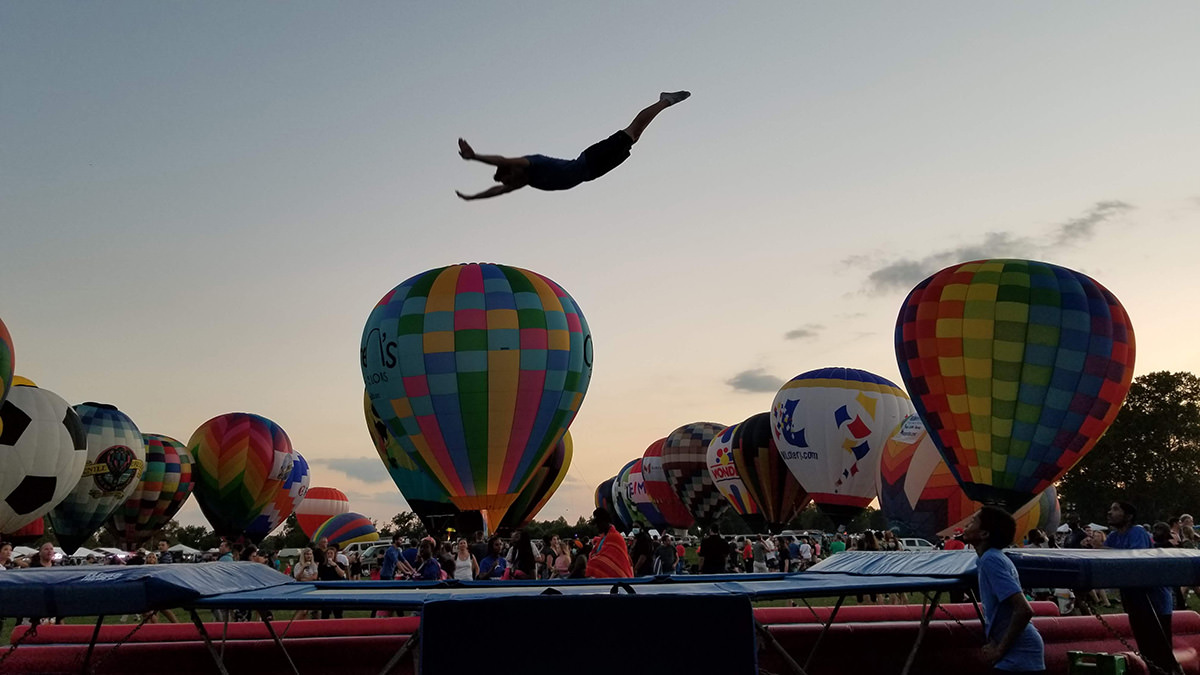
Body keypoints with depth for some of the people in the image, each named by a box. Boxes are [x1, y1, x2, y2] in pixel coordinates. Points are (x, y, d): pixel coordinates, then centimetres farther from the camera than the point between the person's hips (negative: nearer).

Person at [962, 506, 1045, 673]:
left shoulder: (991, 561, -18)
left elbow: (1024, 610, -27)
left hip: (1017, 655, -10)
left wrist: (1000, 649, -19)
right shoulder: (995, 558, 11)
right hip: (1020, 653, 10)